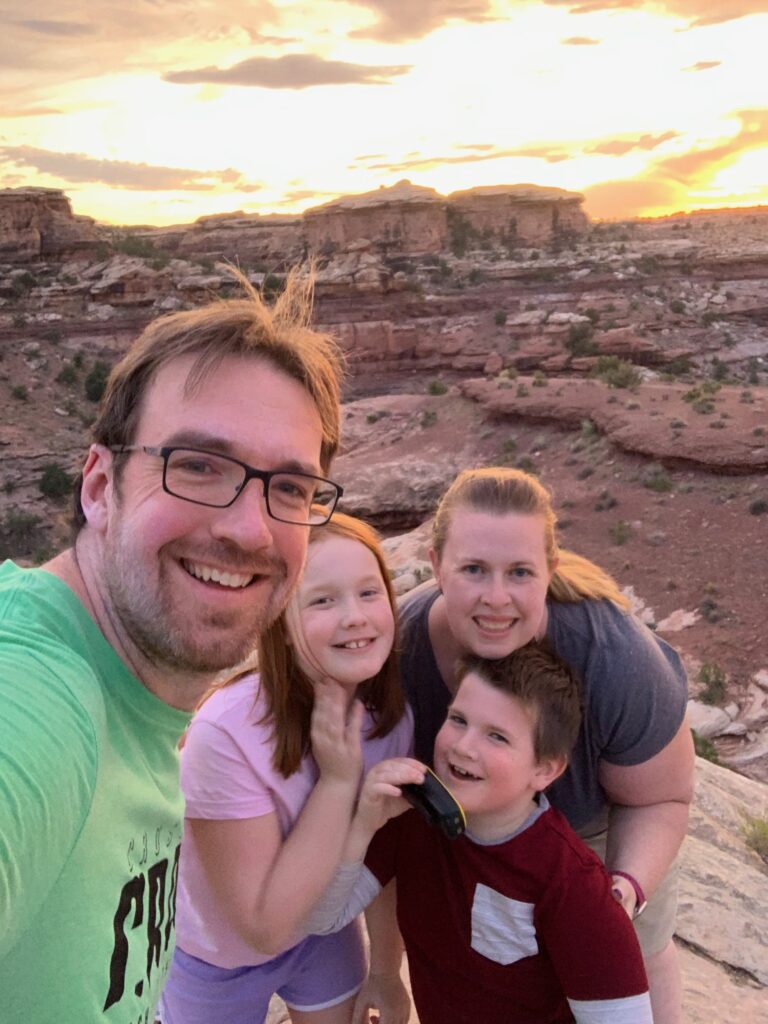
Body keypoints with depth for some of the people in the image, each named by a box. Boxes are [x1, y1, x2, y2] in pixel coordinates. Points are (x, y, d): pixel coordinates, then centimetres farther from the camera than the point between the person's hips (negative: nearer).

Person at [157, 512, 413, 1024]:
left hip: (325, 932, 4)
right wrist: (338, 781, -36)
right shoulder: (228, 733, -36)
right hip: (220, 958, -3)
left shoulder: (390, 707, -19)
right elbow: (265, 926, -30)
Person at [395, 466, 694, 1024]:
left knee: (636, 956, 23)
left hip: (599, 827, -2)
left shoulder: (615, 660, -40)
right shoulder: (402, 643, -34)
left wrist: (629, 885, -38)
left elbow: (658, 799, -21)